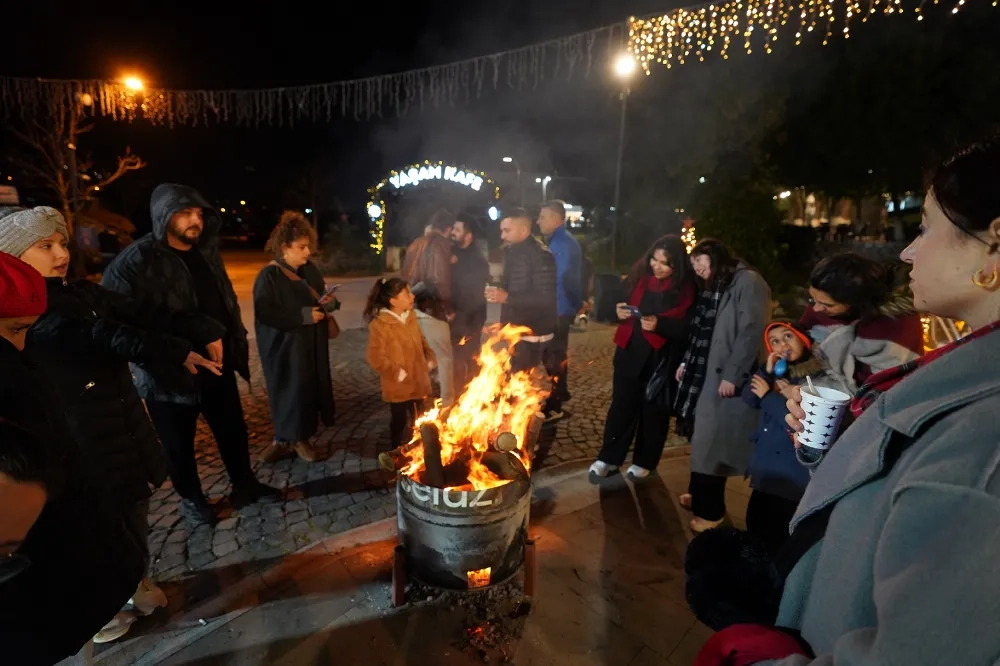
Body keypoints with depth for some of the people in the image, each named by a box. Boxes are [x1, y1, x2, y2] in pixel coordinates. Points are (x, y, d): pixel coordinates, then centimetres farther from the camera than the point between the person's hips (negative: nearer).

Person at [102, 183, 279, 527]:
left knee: (233, 429, 17)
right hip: (171, 371, -5)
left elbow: (226, 301, 15)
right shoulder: (136, 261, -16)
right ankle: (191, 499, 35)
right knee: (179, 442, 13)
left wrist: (232, 341, 12)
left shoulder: (207, 252, 6)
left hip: (217, 363, 6)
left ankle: (244, 485, 36)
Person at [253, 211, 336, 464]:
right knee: (289, 392, 3)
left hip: (312, 344, 6)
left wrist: (328, 302, -5)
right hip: (284, 346, -5)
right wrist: (302, 316, -23)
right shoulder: (269, 276, -13)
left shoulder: (310, 270, 6)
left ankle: (299, 438, 23)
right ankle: (285, 439, 22)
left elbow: (321, 301, 19)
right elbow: (264, 313, -21)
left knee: (310, 389, 8)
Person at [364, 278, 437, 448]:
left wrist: (430, 360, 3)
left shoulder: (410, 316, 3)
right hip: (398, 387, -6)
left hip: (418, 382, 6)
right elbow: (376, 358, -20)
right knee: (399, 421, 12)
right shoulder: (379, 324, -20)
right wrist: (398, 373, -18)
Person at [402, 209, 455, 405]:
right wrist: (449, 306, -6)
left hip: (413, 306, 8)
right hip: (431, 307, -8)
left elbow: (405, 275, 15)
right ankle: (447, 401, 7)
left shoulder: (415, 244, 14)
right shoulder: (440, 244, -9)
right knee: (444, 356, 3)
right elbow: (440, 280, -18)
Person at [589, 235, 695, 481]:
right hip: (630, 351, 3)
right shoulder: (640, 276, 1)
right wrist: (620, 311, -8)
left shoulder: (686, 288, -10)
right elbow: (625, 303, 14)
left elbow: (687, 329, -12)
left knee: (653, 410, 10)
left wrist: (659, 324, -27)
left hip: (662, 358, -3)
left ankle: (644, 461, 28)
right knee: (622, 404, 8)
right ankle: (609, 458, 21)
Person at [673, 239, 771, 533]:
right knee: (704, 437, 14)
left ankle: (710, 510, 14)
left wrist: (732, 375, -19)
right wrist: (686, 363, 11)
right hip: (704, 373, 8)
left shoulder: (748, 281, -10)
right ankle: (700, 496, 29)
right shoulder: (713, 287, 18)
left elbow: (751, 332, -17)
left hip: (727, 377, -8)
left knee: (713, 440, 0)